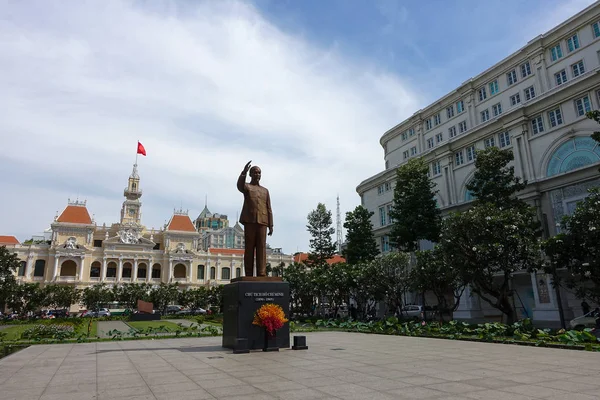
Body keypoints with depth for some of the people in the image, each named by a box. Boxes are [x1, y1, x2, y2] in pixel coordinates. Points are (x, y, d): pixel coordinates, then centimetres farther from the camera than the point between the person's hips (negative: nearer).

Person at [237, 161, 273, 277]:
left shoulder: (265, 191, 23)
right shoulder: (246, 187, 14)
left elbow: (269, 209, 16)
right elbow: (239, 185, -14)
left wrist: (271, 225, 7)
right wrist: (244, 172, -30)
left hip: (262, 222, 3)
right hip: (249, 220, -3)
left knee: (261, 248, -4)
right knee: (249, 248, -3)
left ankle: (261, 274, -7)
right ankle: (249, 275, -2)